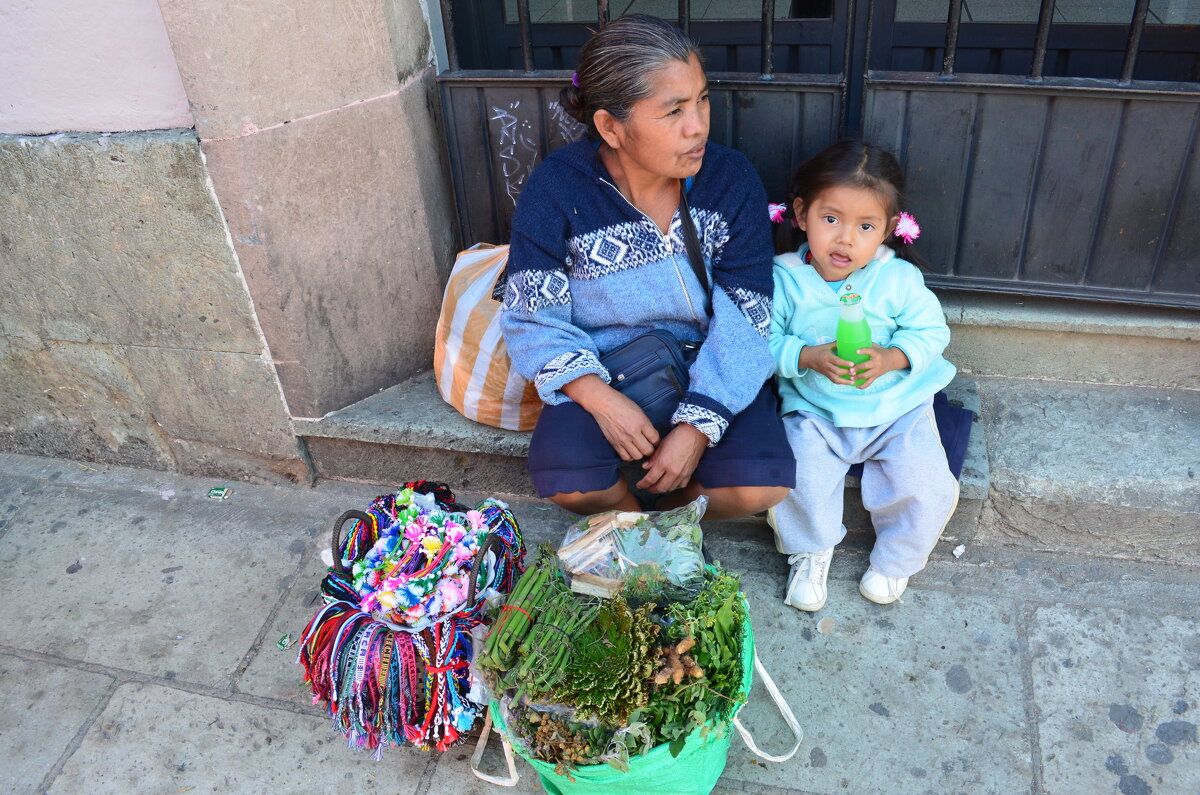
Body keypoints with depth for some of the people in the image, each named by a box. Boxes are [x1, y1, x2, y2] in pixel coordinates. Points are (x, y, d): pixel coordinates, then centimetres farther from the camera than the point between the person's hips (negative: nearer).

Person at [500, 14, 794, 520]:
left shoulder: (731, 179, -13)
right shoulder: (556, 189, -15)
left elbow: (744, 318, -12)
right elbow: (532, 317, -11)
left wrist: (698, 425, -23)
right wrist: (601, 399, -27)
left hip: (707, 370, 1)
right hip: (603, 374, 0)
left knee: (760, 485, -23)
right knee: (566, 478, -28)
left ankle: (661, 515, 10)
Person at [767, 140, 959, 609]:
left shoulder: (899, 279, -7)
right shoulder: (784, 279, -9)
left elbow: (931, 331, -1)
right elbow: (764, 345, -8)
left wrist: (891, 358, -20)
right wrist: (809, 357, -25)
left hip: (896, 409, 1)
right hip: (815, 414, 0)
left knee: (926, 489, -14)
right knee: (796, 480, -23)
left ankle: (895, 559, 19)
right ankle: (811, 552, 11)